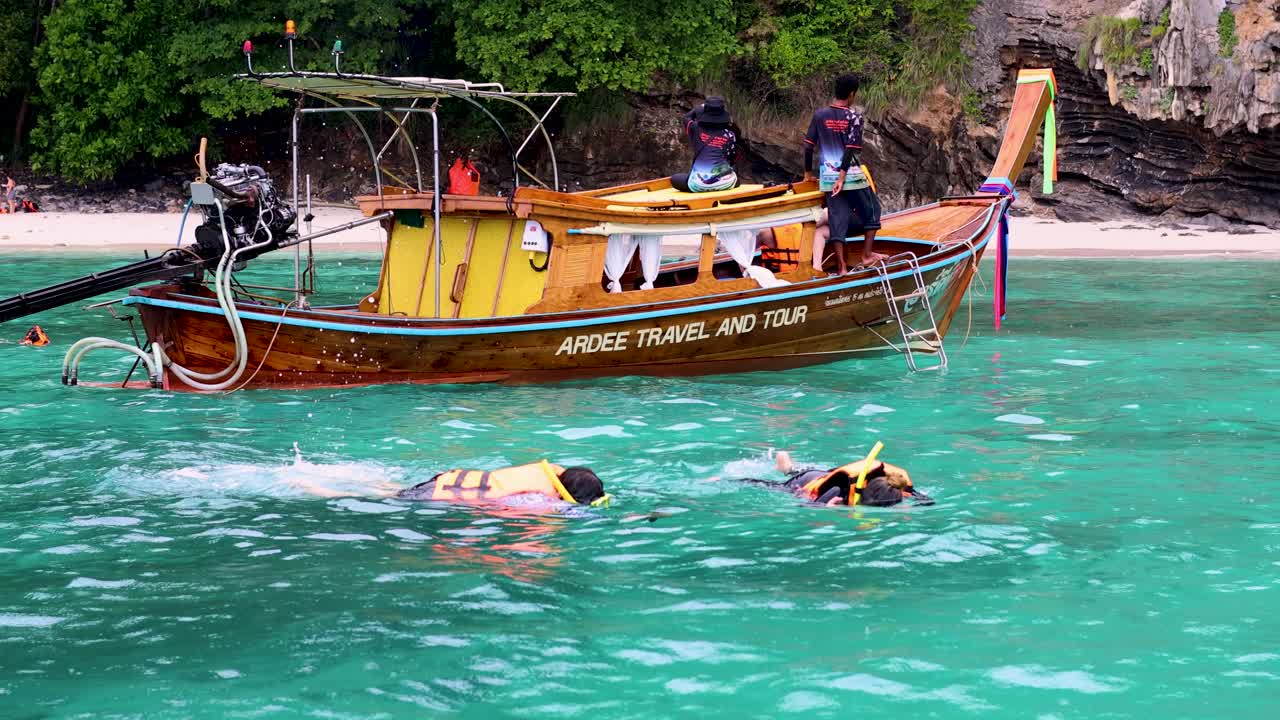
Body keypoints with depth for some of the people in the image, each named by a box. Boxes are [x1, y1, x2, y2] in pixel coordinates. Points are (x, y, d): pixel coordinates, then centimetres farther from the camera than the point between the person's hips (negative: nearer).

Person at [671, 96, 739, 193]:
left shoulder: (696, 129, 1)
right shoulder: (729, 135, 0)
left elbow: (687, 117, 24)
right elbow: (734, 159, 12)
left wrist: (700, 107, 38)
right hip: (725, 184, 1)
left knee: (675, 179, 23)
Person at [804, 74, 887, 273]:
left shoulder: (819, 115, 1)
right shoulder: (854, 117, -8)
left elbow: (809, 146, 2)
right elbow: (851, 149, -15)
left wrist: (808, 172, 14)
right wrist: (842, 177, -15)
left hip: (828, 178, 3)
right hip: (852, 175, -3)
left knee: (837, 219, 6)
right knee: (871, 211, 17)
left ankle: (842, 266, 3)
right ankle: (867, 255, 18)